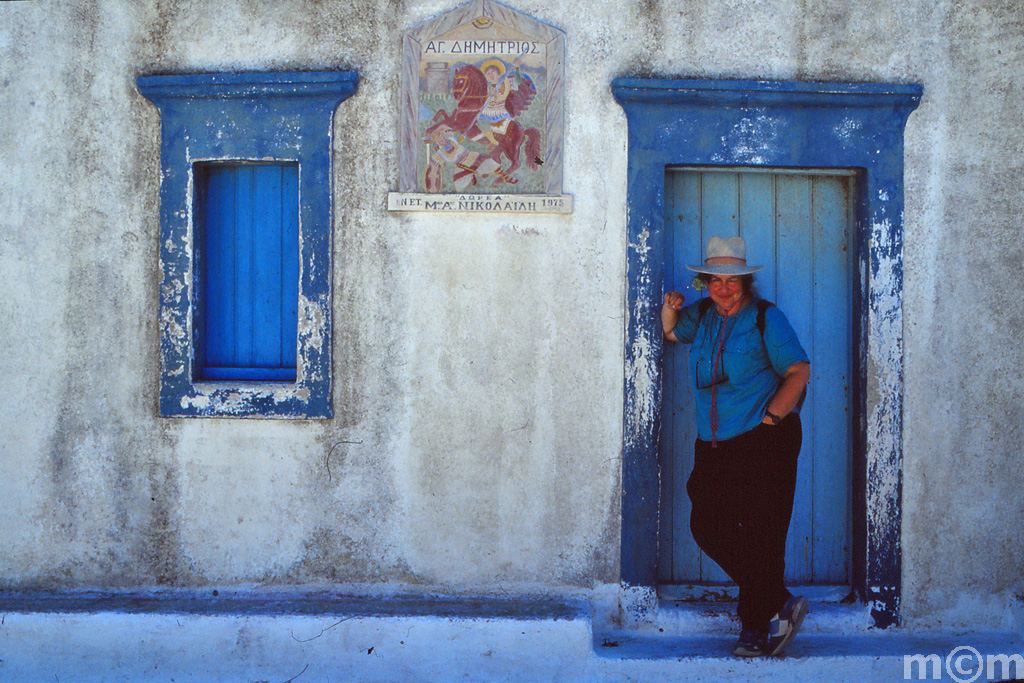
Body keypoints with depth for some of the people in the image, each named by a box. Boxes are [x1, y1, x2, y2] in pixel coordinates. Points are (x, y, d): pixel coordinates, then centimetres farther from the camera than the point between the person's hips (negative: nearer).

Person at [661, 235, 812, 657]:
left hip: (764, 439, -6)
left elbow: (799, 371, -3)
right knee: (707, 526, 3)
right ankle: (778, 605, 17)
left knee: (760, 534, -5)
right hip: (713, 445, 7)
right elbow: (671, 331, 33)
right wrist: (670, 308, 11)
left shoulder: (765, 318, -3)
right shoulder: (703, 315, 14)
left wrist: (772, 414, -13)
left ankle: (757, 627, 11)